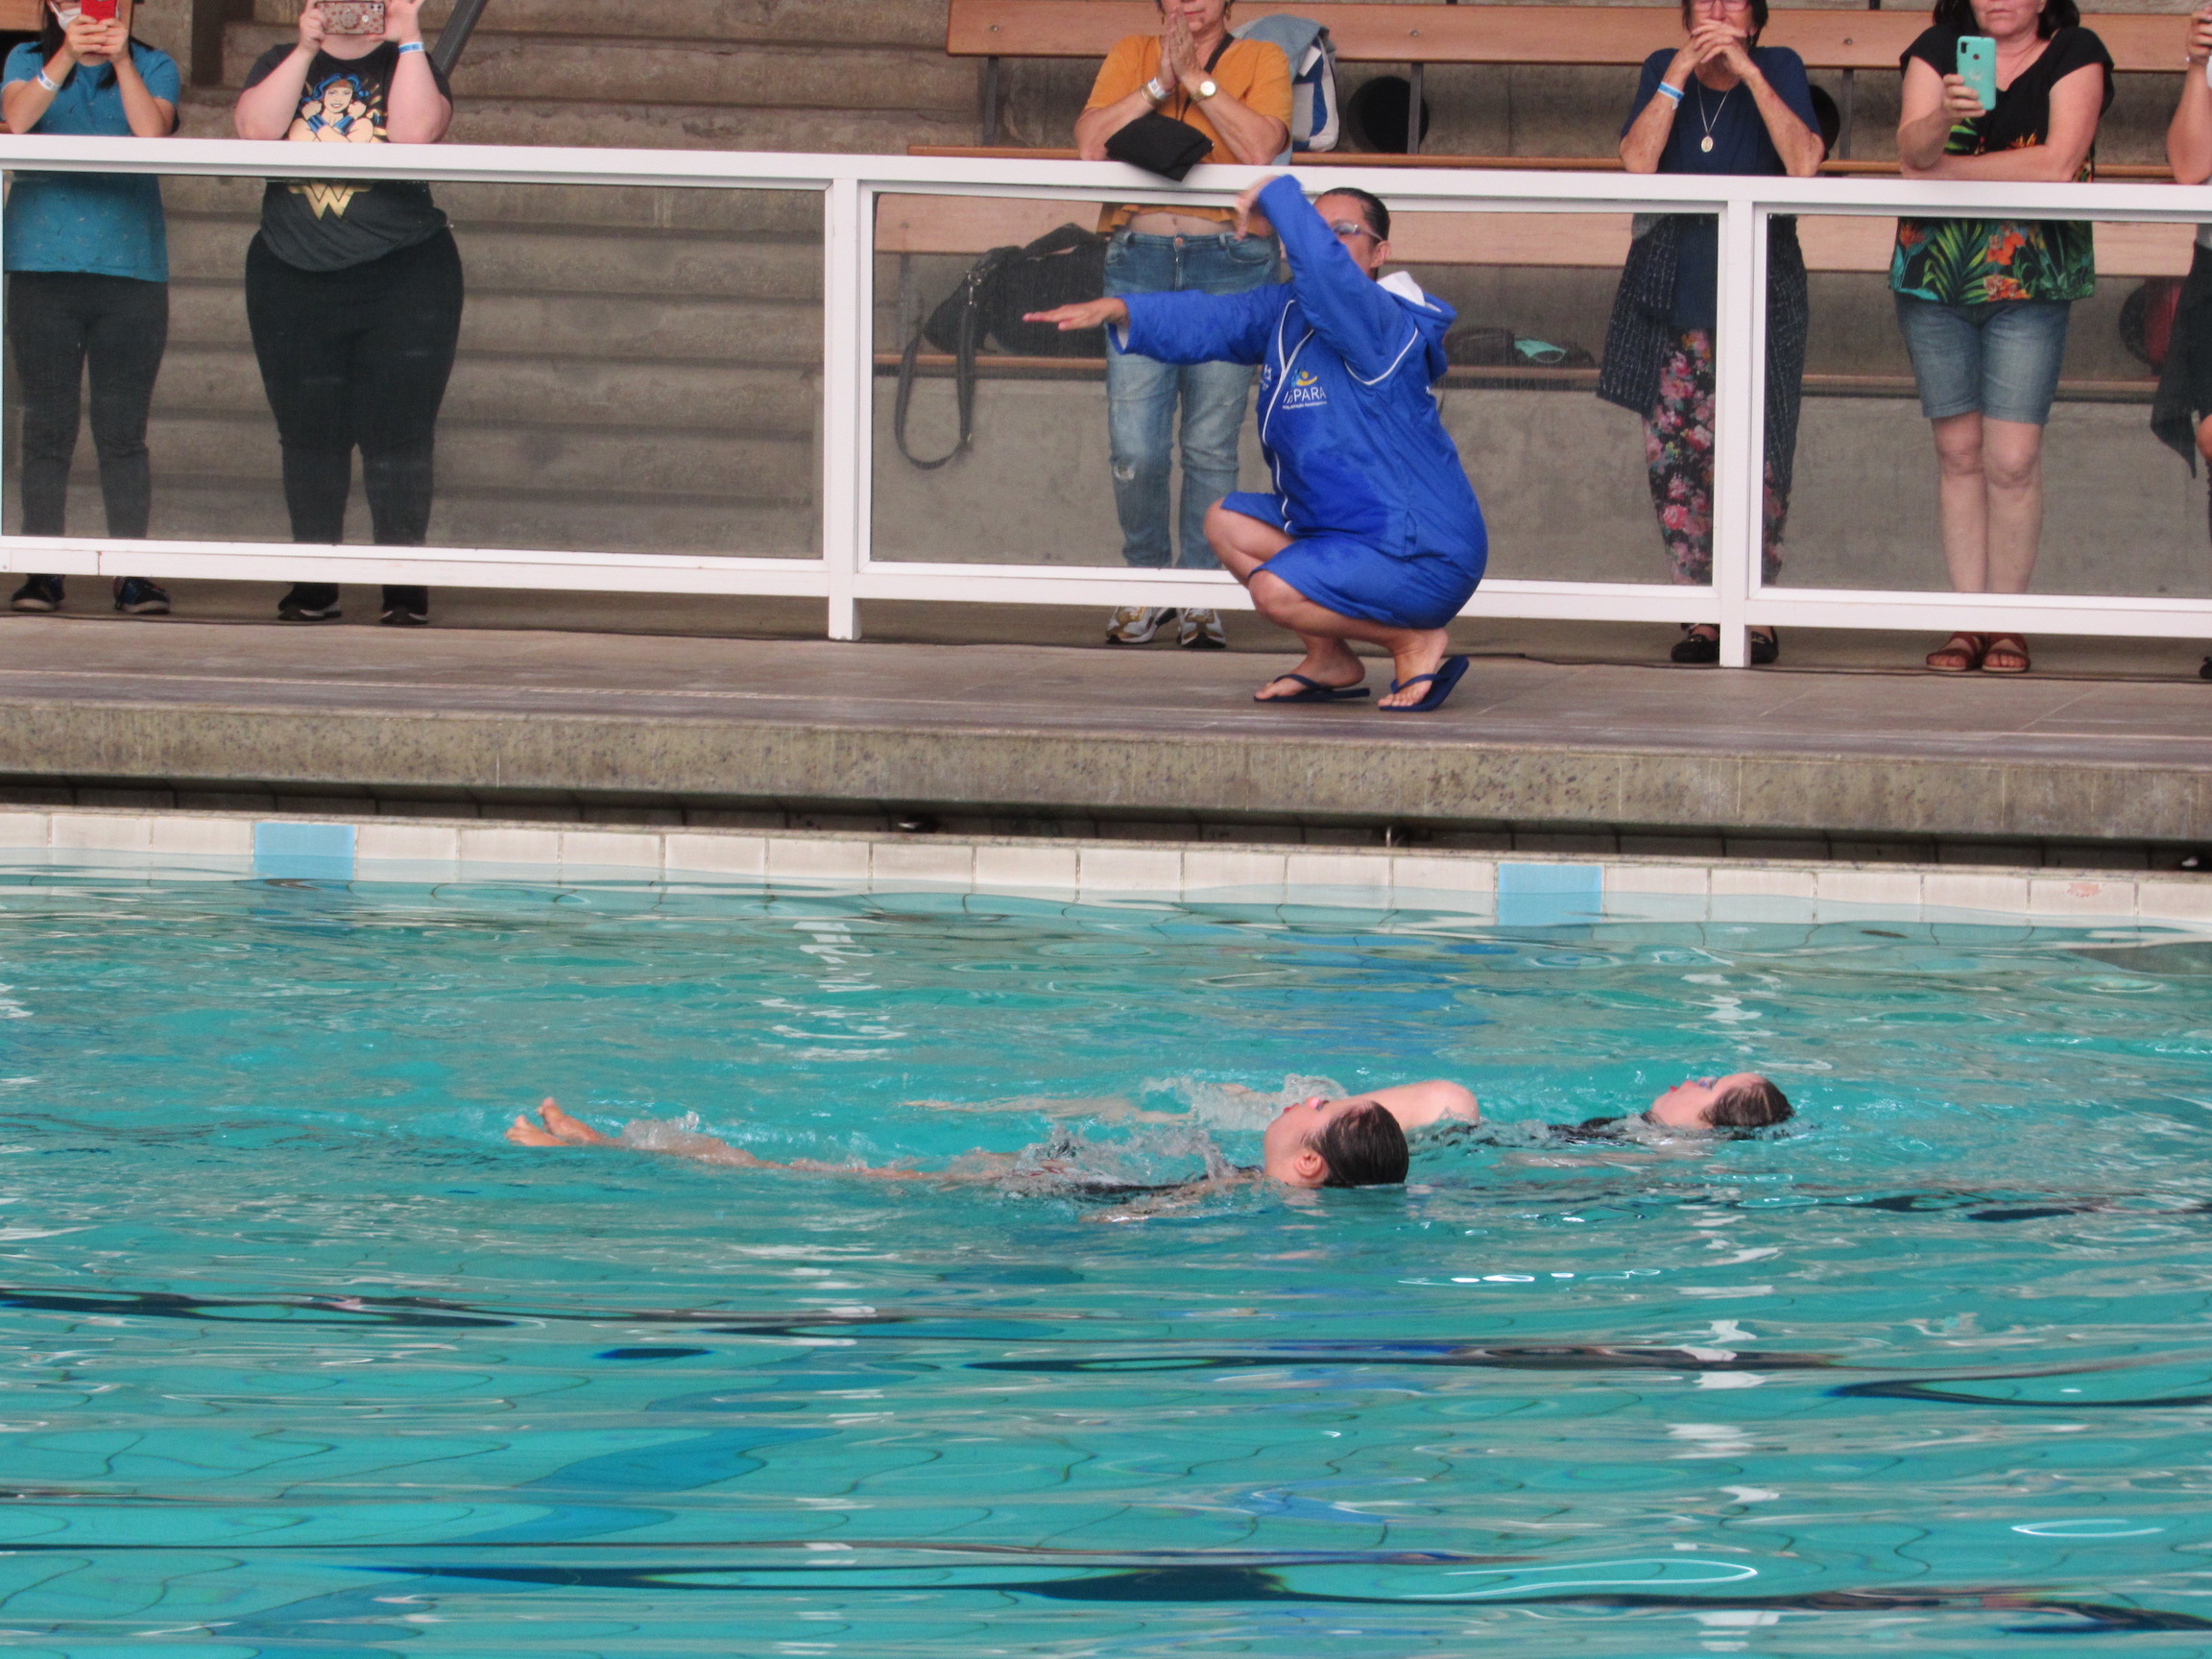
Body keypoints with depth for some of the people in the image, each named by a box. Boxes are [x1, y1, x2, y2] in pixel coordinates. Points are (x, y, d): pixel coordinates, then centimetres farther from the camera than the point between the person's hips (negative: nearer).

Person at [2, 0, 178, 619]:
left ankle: (133, 573, -1)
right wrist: (68, 56, -21)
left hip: (132, 265, 0)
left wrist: (120, 61, -19)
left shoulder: (154, 68, 10)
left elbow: (153, 133, -9)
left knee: (122, 429, -2)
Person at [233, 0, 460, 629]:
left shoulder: (409, 66, 6)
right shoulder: (282, 65, 12)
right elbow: (255, 128, -10)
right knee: (308, 436, 2)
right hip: (293, 282, 2)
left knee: (398, 434, -6)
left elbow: (415, 132, -16)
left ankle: (405, 584, -3)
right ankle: (314, 583, 8)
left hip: (403, 276, -2)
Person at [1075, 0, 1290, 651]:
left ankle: (1200, 593, 9)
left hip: (1229, 261, -1)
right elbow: (1091, 143, 0)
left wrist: (1195, 78, -8)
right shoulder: (1131, 55, 15)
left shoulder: (1261, 60, 9)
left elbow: (1262, 146, -9)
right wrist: (1159, 83, -6)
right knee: (1133, 446, -5)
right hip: (1138, 260, 2)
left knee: (1211, 445, -1)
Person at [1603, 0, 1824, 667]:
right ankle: (1701, 612, 4)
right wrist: (1681, 74, -12)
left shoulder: (1779, 68, 3)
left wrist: (1748, 73, -16)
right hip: (1670, 290, 2)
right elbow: (1636, 162, -7)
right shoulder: (1662, 69, 9)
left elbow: (1804, 163, -14)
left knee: (1754, 456, -8)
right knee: (1672, 455, -4)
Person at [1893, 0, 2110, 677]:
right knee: (1959, 452, 4)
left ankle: (2007, 622, 1)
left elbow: (2059, 163, -13)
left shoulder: (2075, 54, 0)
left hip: (2030, 283, -2)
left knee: (2012, 460, -8)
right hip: (1934, 274, 3)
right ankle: (1966, 622, 9)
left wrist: (1942, 168, -6)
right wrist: (1946, 116, -29)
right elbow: (1911, 151, -6)